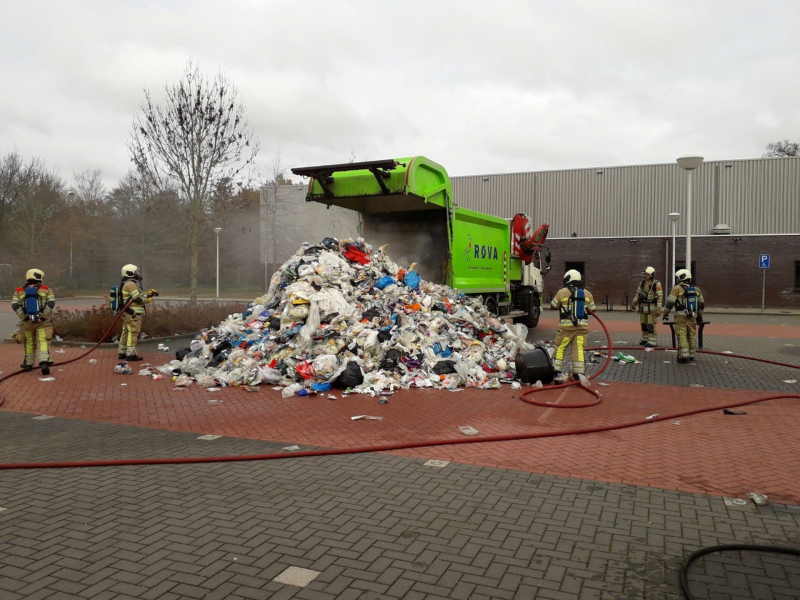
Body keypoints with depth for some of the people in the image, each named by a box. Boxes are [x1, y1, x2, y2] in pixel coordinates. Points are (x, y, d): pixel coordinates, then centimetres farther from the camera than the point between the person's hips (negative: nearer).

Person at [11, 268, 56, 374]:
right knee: (43, 342, -6)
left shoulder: (19, 291, 10)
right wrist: (43, 316, -11)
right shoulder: (46, 289, 3)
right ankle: (44, 362, -24)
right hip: (43, 322, -2)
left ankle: (28, 364, 27)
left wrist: (24, 317, -5)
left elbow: (15, 305, -3)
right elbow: (51, 303, -10)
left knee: (29, 342, 17)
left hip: (27, 322, 2)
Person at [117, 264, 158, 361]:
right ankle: (131, 354, -7)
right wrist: (148, 299, -5)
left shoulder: (127, 284, 20)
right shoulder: (131, 284, -14)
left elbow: (139, 296, 18)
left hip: (129, 314, 11)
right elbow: (138, 299, -19)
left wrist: (148, 294, 8)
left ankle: (122, 353, 20)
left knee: (126, 332, 14)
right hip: (133, 314, -11)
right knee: (133, 333, -8)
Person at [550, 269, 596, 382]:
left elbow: (554, 305, 6)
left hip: (566, 326, -3)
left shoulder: (562, 292, -5)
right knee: (579, 349, 5)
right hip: (582, 326, 3)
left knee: (560, 348, 7)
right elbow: (591, 309, 12)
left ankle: (557, 373, 7)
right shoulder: (587, 293, 6)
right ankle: (579, 374, 4)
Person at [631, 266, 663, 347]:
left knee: (651, 325, -7)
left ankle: (652, 342, -2)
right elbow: (638, 293, 18)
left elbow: (660, 297, -13)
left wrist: (658, 309, -19)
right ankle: (645, 339, 24)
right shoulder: (642, 283, 9)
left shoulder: (656, 284, -11)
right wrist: (634, 303, 18)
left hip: (652, 308, -7)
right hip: (643, 307, 7)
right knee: (643, 324, 12)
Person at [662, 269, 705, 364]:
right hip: (692, 317, 6)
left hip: (681, 316, -6)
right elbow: (702, 304, 18)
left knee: (682, 336, -5)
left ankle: (684, 356, -9)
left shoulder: (677, 289, -7)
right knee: (691, 336, 14)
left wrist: (665, 313, 2)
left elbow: (670, 302, -10)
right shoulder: (696, 289, 12)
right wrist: (700, 316, 28)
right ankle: (692, 355, 21)